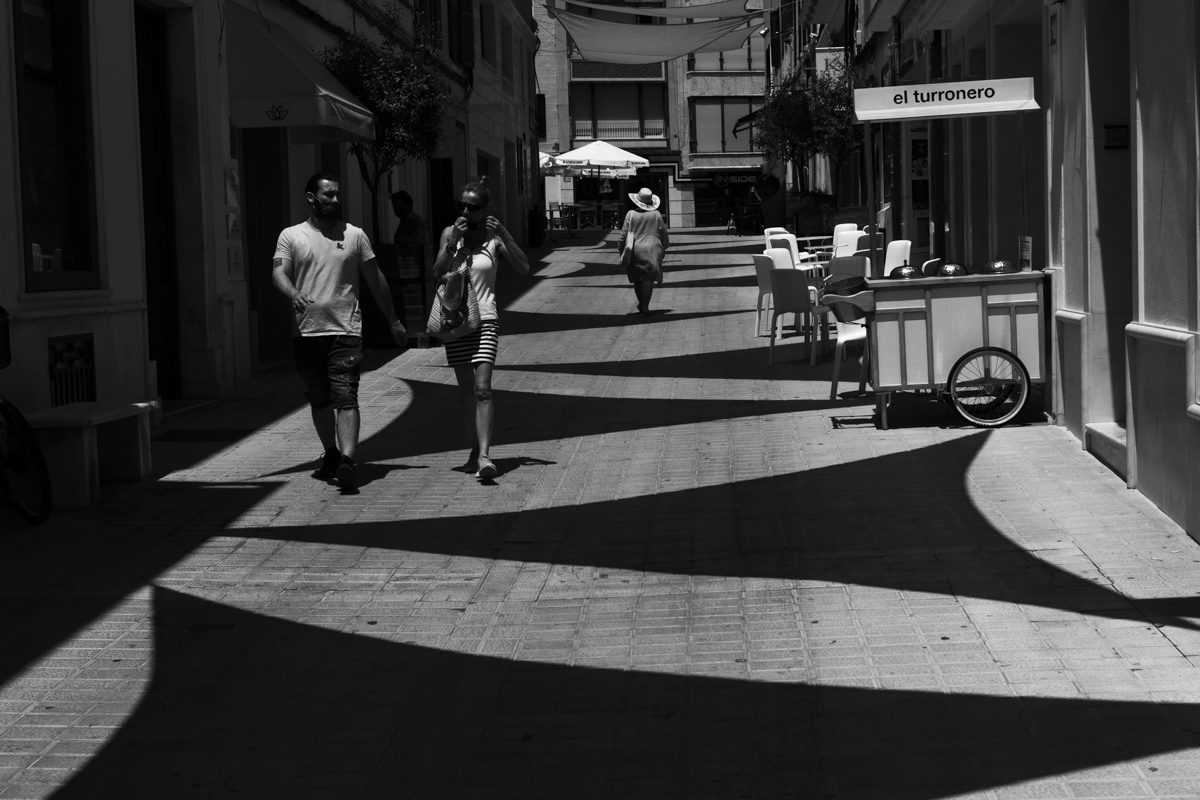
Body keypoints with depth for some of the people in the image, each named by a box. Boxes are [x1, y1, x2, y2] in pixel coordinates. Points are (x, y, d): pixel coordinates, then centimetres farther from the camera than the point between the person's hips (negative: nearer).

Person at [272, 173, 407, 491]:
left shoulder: (354, 236, 11)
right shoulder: (291, 236, 8)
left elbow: (375, 280, 16)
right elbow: (279, 273, -5)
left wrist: (394, 321, 19)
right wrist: (293, 294, -28)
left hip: (345, 331, -1)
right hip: (306, 332, 1)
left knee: (346, 398, -14)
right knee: (319, 400, 11)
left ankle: (347, 460, -25)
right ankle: (331, 454, 28)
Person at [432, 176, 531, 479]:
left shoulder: (493, 237, 1)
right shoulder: (450, 233, 5)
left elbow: (524, 268, -8)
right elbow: (437, 273, -5)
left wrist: (504, 235, -17)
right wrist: (454, 242, -15)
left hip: (484, 319, -2)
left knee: (483, 388, -15)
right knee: (465, 389, 8)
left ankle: (484, 454, -22)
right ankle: (474, 451, 18)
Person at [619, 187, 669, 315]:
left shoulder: (631, 214, -3)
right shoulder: (656, 214, 0)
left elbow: (624, 234, -2)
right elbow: (663, 234, 6)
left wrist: (622, 250, 9)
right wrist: (664, 248, 20)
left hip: (635, 250, 1)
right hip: (652, 249, -1)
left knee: (637, 278, 15)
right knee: (648, 278, -4)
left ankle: (641, 304, 27)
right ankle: (645, 306, -12)